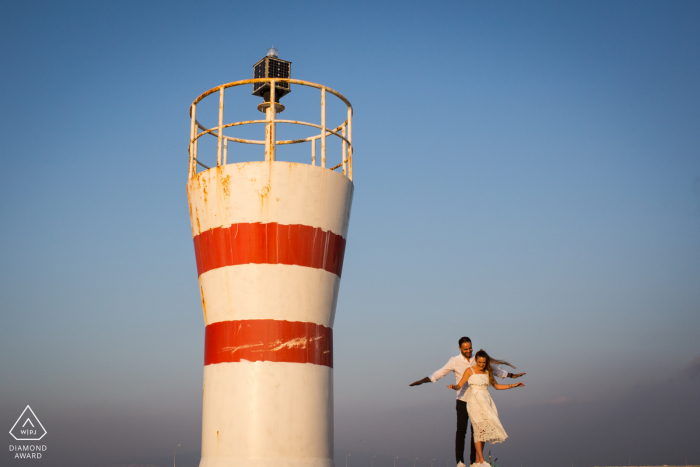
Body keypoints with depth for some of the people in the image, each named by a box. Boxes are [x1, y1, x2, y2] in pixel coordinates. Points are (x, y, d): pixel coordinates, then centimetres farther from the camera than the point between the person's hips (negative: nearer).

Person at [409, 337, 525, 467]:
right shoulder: (454, 361, -1)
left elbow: (494, 370, 21)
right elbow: (439, 373, -5)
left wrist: (511, 375, 24)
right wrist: (421, 381, -13)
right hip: (463, 400, -3)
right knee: (461, 430, -6)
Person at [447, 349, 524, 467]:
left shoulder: (488, 372, 13)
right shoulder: (470, 371, -1)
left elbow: (496, 386, 24)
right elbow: (459, 386, -7)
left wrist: (513, 385, 21)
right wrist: (453, 386, -29)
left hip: (486, 402, 5)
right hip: (475, 401, -5)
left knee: (483, 430, 0)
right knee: (479, 428, -14)